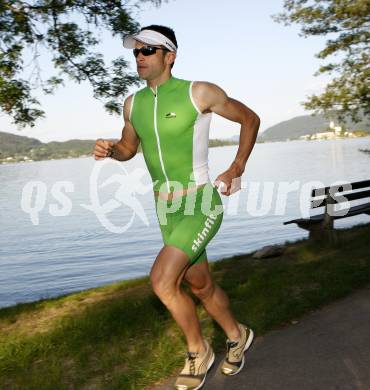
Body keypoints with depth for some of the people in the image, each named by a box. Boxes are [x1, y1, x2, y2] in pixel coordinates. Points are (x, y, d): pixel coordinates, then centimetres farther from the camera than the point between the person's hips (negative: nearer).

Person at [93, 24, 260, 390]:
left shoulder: (200, 92, -11)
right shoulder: (133, 103, 5)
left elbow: (250, 118, 3)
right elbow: (128, 148, 21)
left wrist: (236, 169, -1)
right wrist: (109, 150, -3)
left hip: (202, 206, -6)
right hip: (167, 211, 6)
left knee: (162, 279, -20)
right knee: (200, 285, 17)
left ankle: (198, 349, 8)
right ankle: (237, 335, 45)